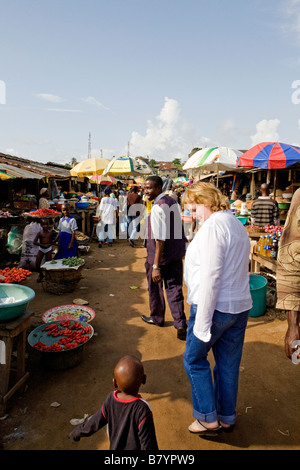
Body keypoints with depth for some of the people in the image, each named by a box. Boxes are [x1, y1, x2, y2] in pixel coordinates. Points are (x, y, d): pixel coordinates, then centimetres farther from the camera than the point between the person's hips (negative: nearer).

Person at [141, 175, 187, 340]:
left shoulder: (157, 208, -21)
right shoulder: (174, 202, 5)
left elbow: (160, 239, -26)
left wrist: (156, 266, -25)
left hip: (161, 255, -7)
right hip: (177, 253, 7)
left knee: (155, 287, 15)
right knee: (174, 288, 11)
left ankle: (157, 318, 35)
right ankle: (181, 325, 8)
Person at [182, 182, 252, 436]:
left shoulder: (213, 227, -18)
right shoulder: (238, 225, 11)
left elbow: (210, 277, -23)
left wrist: (202, 322, -19)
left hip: (216, 307, -8)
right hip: (241, 306, 9)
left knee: (194, 359, 12)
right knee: (229, 365, 19)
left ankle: (208, 418, 21)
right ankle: (227, 417, 34)